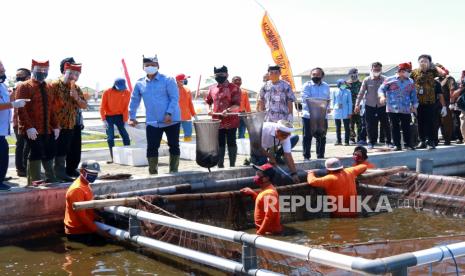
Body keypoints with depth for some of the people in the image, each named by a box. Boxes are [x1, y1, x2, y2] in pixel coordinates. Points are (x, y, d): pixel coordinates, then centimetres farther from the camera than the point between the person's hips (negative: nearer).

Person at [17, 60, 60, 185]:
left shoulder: (48, 87, 14)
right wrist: (29, 127, -23)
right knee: (35, 155, -5)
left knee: (49, 155, 13)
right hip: (32, 131, -7)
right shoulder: (24, 87, -6)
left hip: (47, 130, 7)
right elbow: (21, 109, -14)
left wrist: (55, 126, 9)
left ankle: (51, 179, 25)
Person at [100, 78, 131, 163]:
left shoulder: (127, 93, -11)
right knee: (110, 137, -5)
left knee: (125, 136, -2)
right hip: (109, 117, -2)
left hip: (120, 116, 2)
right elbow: (102, 107, -11)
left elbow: (126, 107, -7)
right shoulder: (107, 92, -15)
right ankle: (112, 157, 0)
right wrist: (104, 120, -17)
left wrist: (125, 120, -9)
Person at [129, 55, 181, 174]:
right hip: (152, 123, 3)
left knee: (174, 146, 4)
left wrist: (169, 113, -19)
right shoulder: (140, 84, 8)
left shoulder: (168, 80, -4)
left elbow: (175, 98, -9)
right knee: (151, 148, -1)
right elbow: (134, 101, 17)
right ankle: (153, 173, 8)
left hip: (171, 120, -2)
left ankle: (174, 171, 16)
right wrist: (132, 117, 13)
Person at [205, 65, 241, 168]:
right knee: (219, 144, 10)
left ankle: (232, 165, 10)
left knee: (231, 143, 3)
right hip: (217, 121, 5)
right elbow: (208, 101, 25)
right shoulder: (212, 88, 10)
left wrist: (228, 110, -28)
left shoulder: (234, 88, -6)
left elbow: (237, 105, -12)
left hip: (230, 121, -5)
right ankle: (220, 165, 17)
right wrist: (209, 109, 6)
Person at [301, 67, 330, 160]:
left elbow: (328, 99, 16)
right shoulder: (307, 85, 0)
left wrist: (327, 107, -3)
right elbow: (305, 98, -11)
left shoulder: (326, 86, 13)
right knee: (307, 136, 2)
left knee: (321, 137, 8)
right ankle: (306, 156, 10)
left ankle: (320, 156, 19)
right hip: (308, 115, -3)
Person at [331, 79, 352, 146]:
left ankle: (346, 141, 3)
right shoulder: (334, 92, 6)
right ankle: (338, 141, 15)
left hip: (345, 112, -1)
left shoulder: (348, 91, 4)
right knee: (338, 128, 7)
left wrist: (350, 112, -2)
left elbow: (350, 102, 4)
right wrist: (333, 107, -2)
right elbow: (333, 101, 13)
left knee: (347, 127, -1)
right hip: (337, 111, 1)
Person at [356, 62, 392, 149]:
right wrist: (357, 104, -1)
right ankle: (371, 142, 16)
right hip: (370, 106, 0)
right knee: (370, 125, 4)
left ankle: (388, 141, 16)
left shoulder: (385, 80, -3)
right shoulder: (367, 80, -2)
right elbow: (361, 93, 2)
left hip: (382, 105, 0)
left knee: (385, 124, 3)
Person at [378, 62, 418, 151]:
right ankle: (397, 145, 10)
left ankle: (408, 143, 14)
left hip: (406, 109, 2)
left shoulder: (410, 82, 10)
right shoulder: (390, 80, 1)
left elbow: (413, 94, 16)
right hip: (392, 108, -2)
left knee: (406, 126, 2)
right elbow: (381, 89, 0)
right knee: (395, 126, 3)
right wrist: (382, 96, -20)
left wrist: (414, 105, 10)